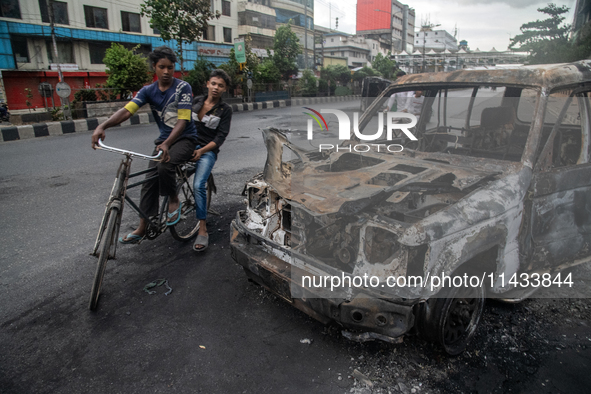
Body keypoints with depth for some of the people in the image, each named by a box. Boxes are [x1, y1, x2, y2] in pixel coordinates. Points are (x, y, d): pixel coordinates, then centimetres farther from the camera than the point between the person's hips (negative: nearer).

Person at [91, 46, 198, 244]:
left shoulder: (183, 87, -11)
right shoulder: (148, 91, 2)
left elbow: (183, 120, -20)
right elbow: (127, 110, -12)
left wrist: (167, 144, -36)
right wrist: (102, 126, -30)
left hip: (185, 138, -5)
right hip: (163, 140, 5)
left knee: (165, 166, -33)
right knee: (149, 181, -2)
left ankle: (174, 201, -5)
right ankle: (142, 228, 9)